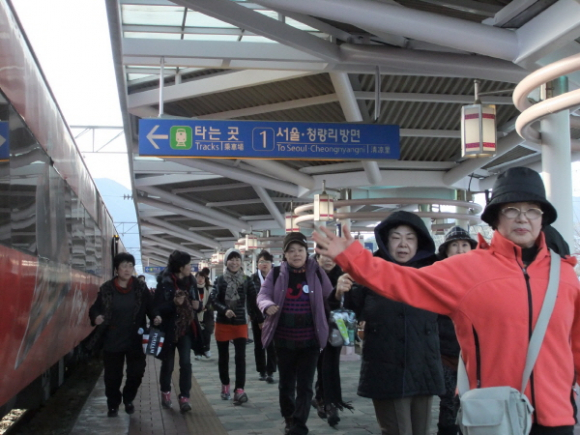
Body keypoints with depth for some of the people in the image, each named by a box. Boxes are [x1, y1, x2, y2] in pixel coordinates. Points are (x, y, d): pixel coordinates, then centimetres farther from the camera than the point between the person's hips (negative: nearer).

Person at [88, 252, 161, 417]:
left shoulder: (141, 288, -3)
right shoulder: (106, 289, -5)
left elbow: (149, 307, 3)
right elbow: (95, 308, 1)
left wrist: (155, 317, -16)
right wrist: (96, 317, -20)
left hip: (134, 339, 1)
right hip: (112, 339, -1)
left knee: (136, 372, 7)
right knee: (112, 375, 7)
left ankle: (128, 399, 34)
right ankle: (113, 404, 29)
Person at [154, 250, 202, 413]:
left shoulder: (191, 281, 2)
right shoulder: (164, 283, -13)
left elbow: (197, 304, 12)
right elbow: (158, 308, -16)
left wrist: (197, 305, -10)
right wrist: (173, 303, -29)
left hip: (186, 329, 3)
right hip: (169, 330, -3)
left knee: (186, 363, -6)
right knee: (168, 364, 10)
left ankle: (184, 397, -1)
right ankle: (165, 392, 30)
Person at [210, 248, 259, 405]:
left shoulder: (247, 280, 0)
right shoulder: (220, 280, -1)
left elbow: (253, 301, 1)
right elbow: (213, 299, -11)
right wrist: (224, 310, -26)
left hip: (241, 323, -1)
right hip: (222, 323, 1)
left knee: (240, 357, -9)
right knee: (223, 356, 11)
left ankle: (239, 390, -10)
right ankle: (225, 385, 28)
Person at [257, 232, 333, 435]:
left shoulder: (316, 272, -1)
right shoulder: (276, 273, -1)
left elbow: (330, 298, 8)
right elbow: (263, 294, -5)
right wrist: (268, 306, -24)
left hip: (310, 340, -1)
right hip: (284, 339, 1)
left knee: (304, 385, 1)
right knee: (286, 383, 15)